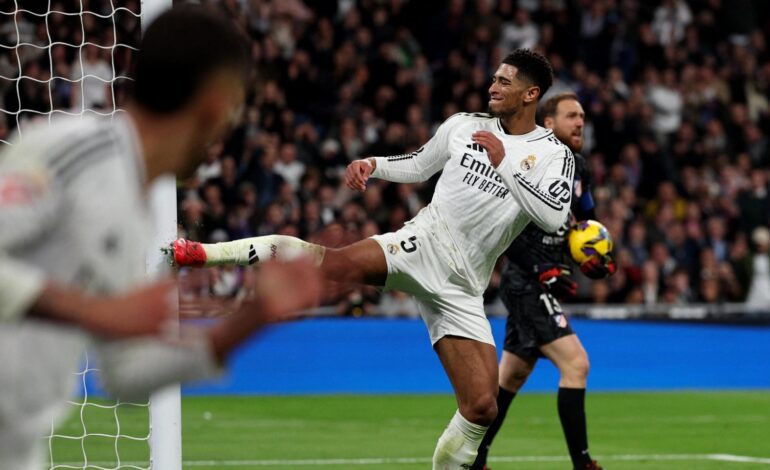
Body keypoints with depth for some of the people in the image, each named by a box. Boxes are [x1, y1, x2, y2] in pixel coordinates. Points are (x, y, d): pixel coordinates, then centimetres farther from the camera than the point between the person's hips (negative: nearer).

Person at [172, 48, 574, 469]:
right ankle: (202, 253, -29)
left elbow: (554, 217, -15)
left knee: (481, 408, -8)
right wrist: (371, 164, 4)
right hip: (421, 244, 0)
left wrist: (505, 164, -18)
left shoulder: (554, 155, 1)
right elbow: (417, 166, 22)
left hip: (461, 288, 1)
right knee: (336, 263, -30)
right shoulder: (464, 125, 8)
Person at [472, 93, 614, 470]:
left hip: (544, 284, 9)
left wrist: (594, 258, 4)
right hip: (526, 284, -9)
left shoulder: (578, 169, 11)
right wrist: (541, 270, -23)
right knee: (575, 364, -18)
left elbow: (586, 221, 24)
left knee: (512, 376, 17)